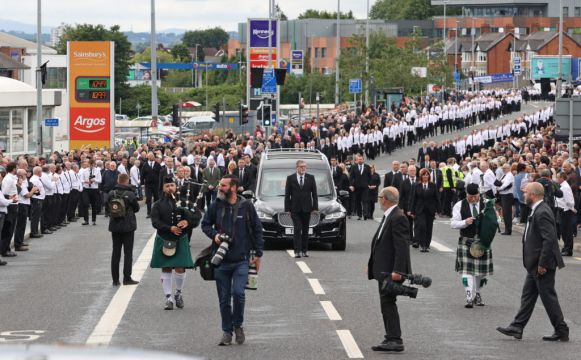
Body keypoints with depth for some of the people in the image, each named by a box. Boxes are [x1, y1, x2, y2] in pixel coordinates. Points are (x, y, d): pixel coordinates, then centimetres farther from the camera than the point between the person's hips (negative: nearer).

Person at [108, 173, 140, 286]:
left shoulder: (111, 194, -5)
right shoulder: (130, 194, -15)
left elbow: (109, 208, 5)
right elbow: (136, 208, -3)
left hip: (114, 226, 4)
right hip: (128, 226, -4)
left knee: (115, 252, 10)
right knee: (128, 252, 3)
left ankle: (115, 279, 10)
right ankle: (127, 278, 0)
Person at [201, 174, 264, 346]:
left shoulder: (246, 206, -2)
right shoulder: (215, 206, 2)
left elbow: (257, 229, 5)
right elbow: (205, 224, 15)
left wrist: (258, 253, 4)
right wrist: (214, 234, -7)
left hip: (241, 259, -2)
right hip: (221, 261, 2)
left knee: (238, 293, -16)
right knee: (224, 298, 6)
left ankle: (238, 325, 6)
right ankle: (227, 331, 19)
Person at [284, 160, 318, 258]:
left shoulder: (311, 178, 6)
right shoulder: (290, 178, 2)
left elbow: (314, 194, 6)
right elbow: (287, 195, 3)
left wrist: (315, 207, -1)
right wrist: (287, 208, -4)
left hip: (306, 208, 2)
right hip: (295, 209, -2)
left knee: (305, 230, 7)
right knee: (297, 230, -9)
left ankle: (304, 250, 14)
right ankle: (297, 251, -12)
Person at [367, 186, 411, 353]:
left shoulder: (398, 218, -17)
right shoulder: (388, 216, 15)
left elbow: (402, 246, -22)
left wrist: (397, 270, -26)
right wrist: (372, 265, 18)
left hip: (391, 271, -10)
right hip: (384, 270, 10)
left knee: (388, 303, -10)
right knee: (386, 303, 13)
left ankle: (395, 340, -8)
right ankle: (391, 338, 19)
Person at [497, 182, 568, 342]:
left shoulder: (542, 213, -21)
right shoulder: (537, 210, 11)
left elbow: (549, 239, -27)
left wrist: (542, 264, -23)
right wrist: (537, 263, 17)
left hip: (542, 265, -11)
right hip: (535, 265, 11)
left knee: (548, 297, -2)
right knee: (528, 295, 13)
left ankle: (561, 332, 6)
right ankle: (517, 328, 18)